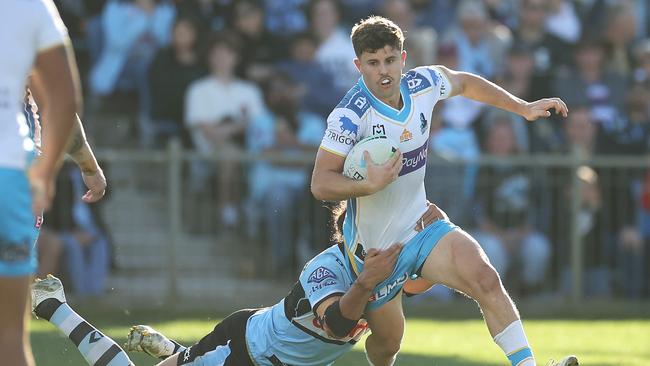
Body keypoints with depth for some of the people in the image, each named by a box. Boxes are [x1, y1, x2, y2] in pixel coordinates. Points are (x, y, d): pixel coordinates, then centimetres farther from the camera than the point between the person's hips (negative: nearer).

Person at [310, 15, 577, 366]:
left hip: (422, 225, 4)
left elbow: (464, 83, 18)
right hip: (374, 245, -4)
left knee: (485, 278, -22)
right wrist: (371, 185, -41)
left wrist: (523, 107, 21)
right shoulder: (350, 116, -24)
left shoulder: (423, 84, -6)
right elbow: (320, 185, -25)